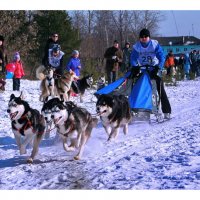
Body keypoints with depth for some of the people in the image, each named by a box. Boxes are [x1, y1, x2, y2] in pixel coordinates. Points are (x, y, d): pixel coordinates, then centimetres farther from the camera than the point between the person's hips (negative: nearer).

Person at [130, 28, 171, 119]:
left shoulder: (155, 44, -13)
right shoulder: (136, 46, -5)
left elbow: (161, 57, -20)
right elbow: (133, 58, -12)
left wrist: (159, 68, -34)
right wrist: (135, 67, -31)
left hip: (154, 68, -3)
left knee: (160, 89, -10)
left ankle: (167, 111, -8)